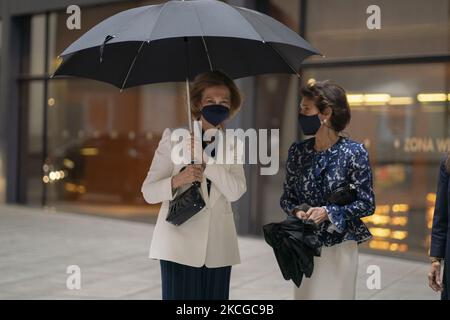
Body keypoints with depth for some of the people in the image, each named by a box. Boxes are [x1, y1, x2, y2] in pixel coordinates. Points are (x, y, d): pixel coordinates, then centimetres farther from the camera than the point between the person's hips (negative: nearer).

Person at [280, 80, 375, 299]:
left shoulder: (354, 152, -10)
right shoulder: (297, 151, 2)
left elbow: (367, 204, -8)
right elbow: (286, 197, 10)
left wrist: (329, 212, -18)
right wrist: (296, 211, -11)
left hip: (339, 246, -3)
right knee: (303, 294, 9)